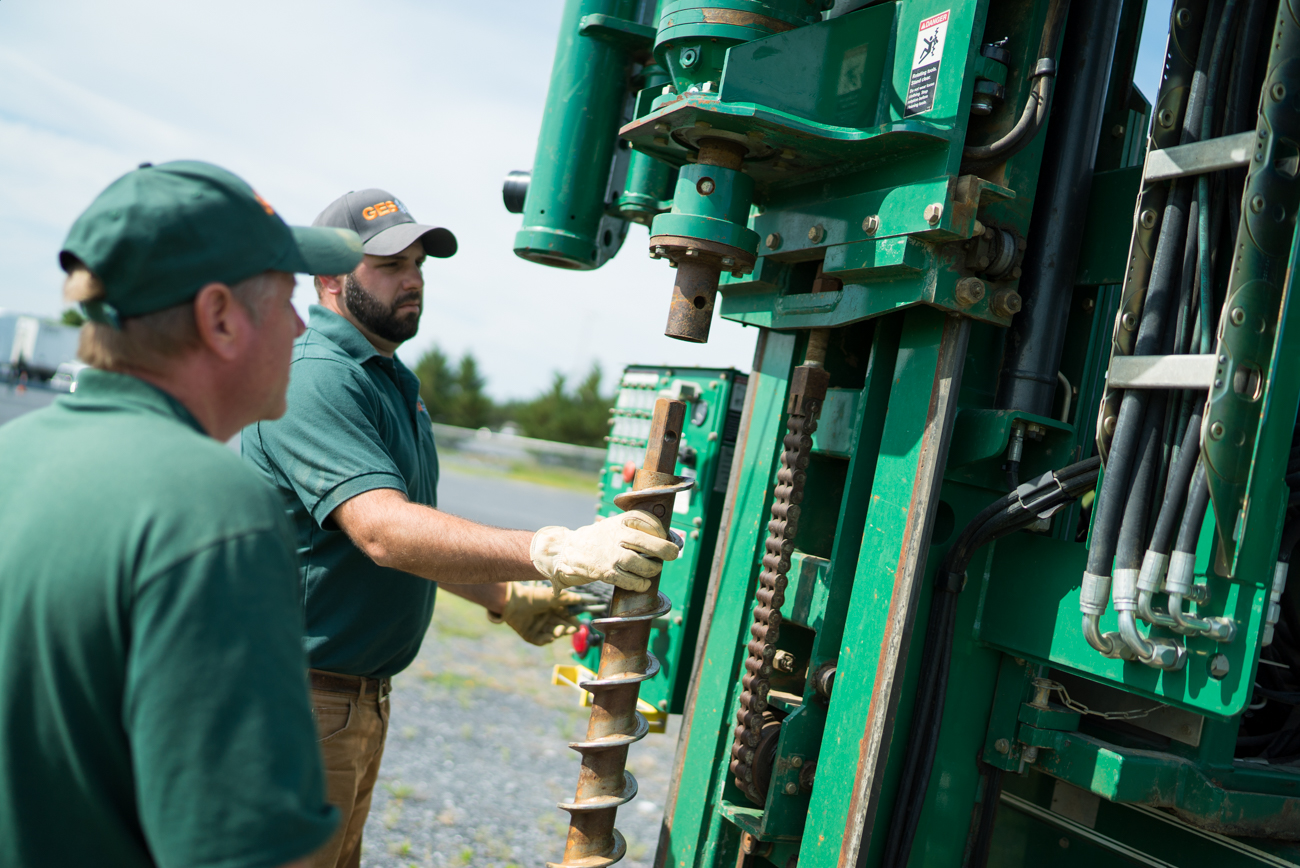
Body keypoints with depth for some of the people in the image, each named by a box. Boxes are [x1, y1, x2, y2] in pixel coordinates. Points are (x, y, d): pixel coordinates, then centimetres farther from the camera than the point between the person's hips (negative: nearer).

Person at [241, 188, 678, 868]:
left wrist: (505, 598, 9)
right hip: (302, 694, -10)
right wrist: (553, 553, -43)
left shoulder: (392, 379, 14)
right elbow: (381, 531, -34)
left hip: (362, 695, 10)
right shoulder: (315, 379, -20)